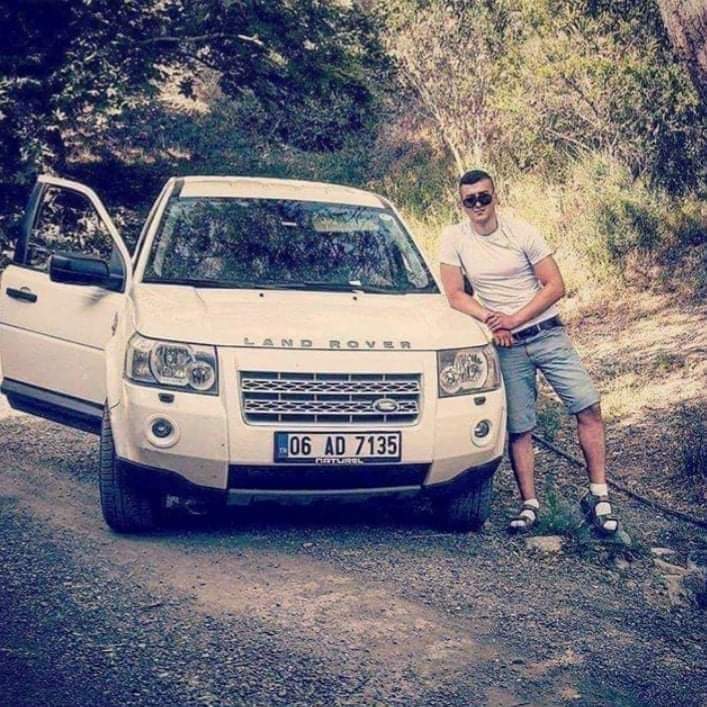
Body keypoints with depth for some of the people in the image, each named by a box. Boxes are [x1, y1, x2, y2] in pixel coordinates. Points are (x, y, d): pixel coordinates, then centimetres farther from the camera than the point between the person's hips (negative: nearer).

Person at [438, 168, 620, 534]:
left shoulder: (521, 232, -5)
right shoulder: (454, 238, -2)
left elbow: (555, 286, -5)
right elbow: (455, 295, -4)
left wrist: (515, 319, -15)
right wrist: (490, 321, -18)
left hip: (548, 334, 0)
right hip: (507, 346, 0)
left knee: (588, 408, -7)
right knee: (518, 429, 1)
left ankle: (598, 496, 3)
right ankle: (529, 504, 12)